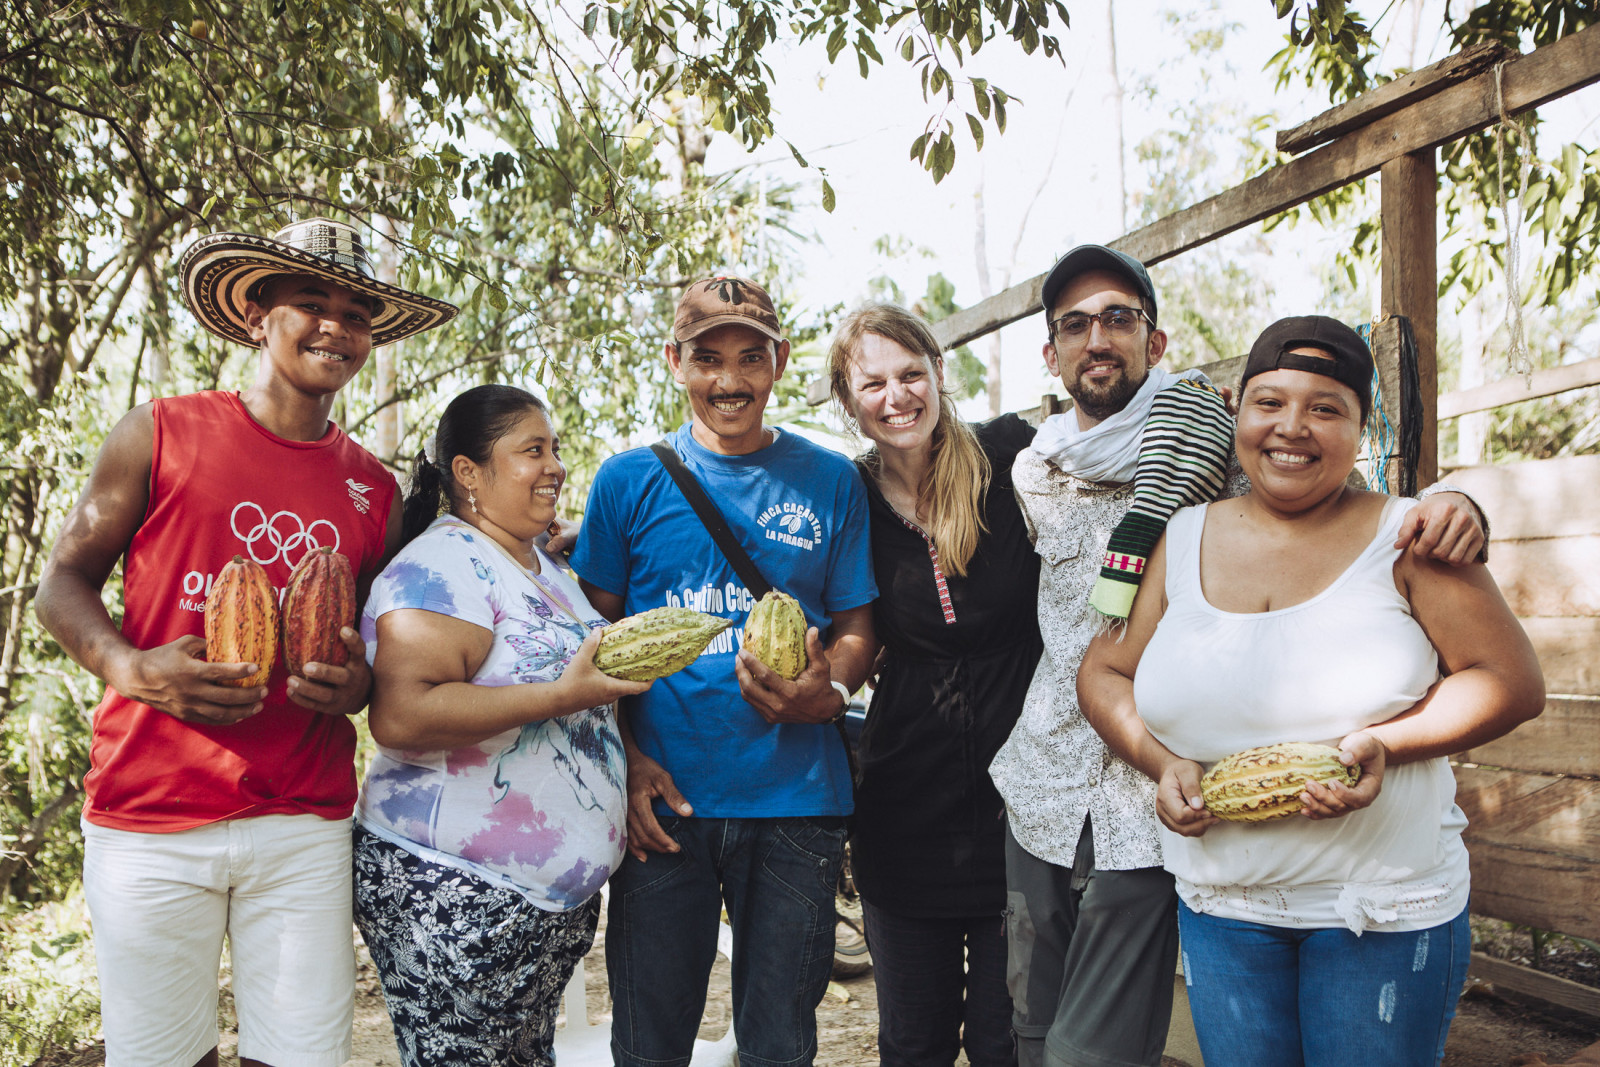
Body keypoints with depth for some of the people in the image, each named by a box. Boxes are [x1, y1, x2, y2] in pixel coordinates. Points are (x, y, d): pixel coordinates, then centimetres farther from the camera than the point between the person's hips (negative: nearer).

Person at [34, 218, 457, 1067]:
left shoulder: (375, 490, 10)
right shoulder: (161, 433, 3)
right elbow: (63, 582, 6)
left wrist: (359, 683, -5)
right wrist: (130, 667, -14)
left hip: (307, 825, 2)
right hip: (150, 819, -2)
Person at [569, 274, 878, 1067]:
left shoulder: (830, 482, 4)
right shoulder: (629, 481, 3)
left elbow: (857, 629, 7)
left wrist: (826, 695, -14)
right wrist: (623, 758, -7)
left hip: (795, 801, 1)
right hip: (661, 800, 0)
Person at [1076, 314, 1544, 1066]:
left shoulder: (1402, 537, -5)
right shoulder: (1181, 540, 2)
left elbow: (1513, 682, -5)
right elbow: (1103, 673, 7)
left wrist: (1385, 744, -20)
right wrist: (1162, 764, -10)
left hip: (1384, 906, -2)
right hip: (1218, 904, 3)